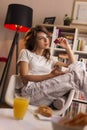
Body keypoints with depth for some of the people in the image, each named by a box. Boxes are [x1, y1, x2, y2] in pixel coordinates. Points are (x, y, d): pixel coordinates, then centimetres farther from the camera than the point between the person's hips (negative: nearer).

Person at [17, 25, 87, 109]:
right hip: (31, 91, -5)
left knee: (79, 66, -18)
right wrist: (50, 75, -14)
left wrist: (68, 48, 13)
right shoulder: (26, 53, 12)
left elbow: (73, 66, 19)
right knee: (74, 75, -27)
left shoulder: (50, 58, 26)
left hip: (48, 93, 5)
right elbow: (24, 78, -4)